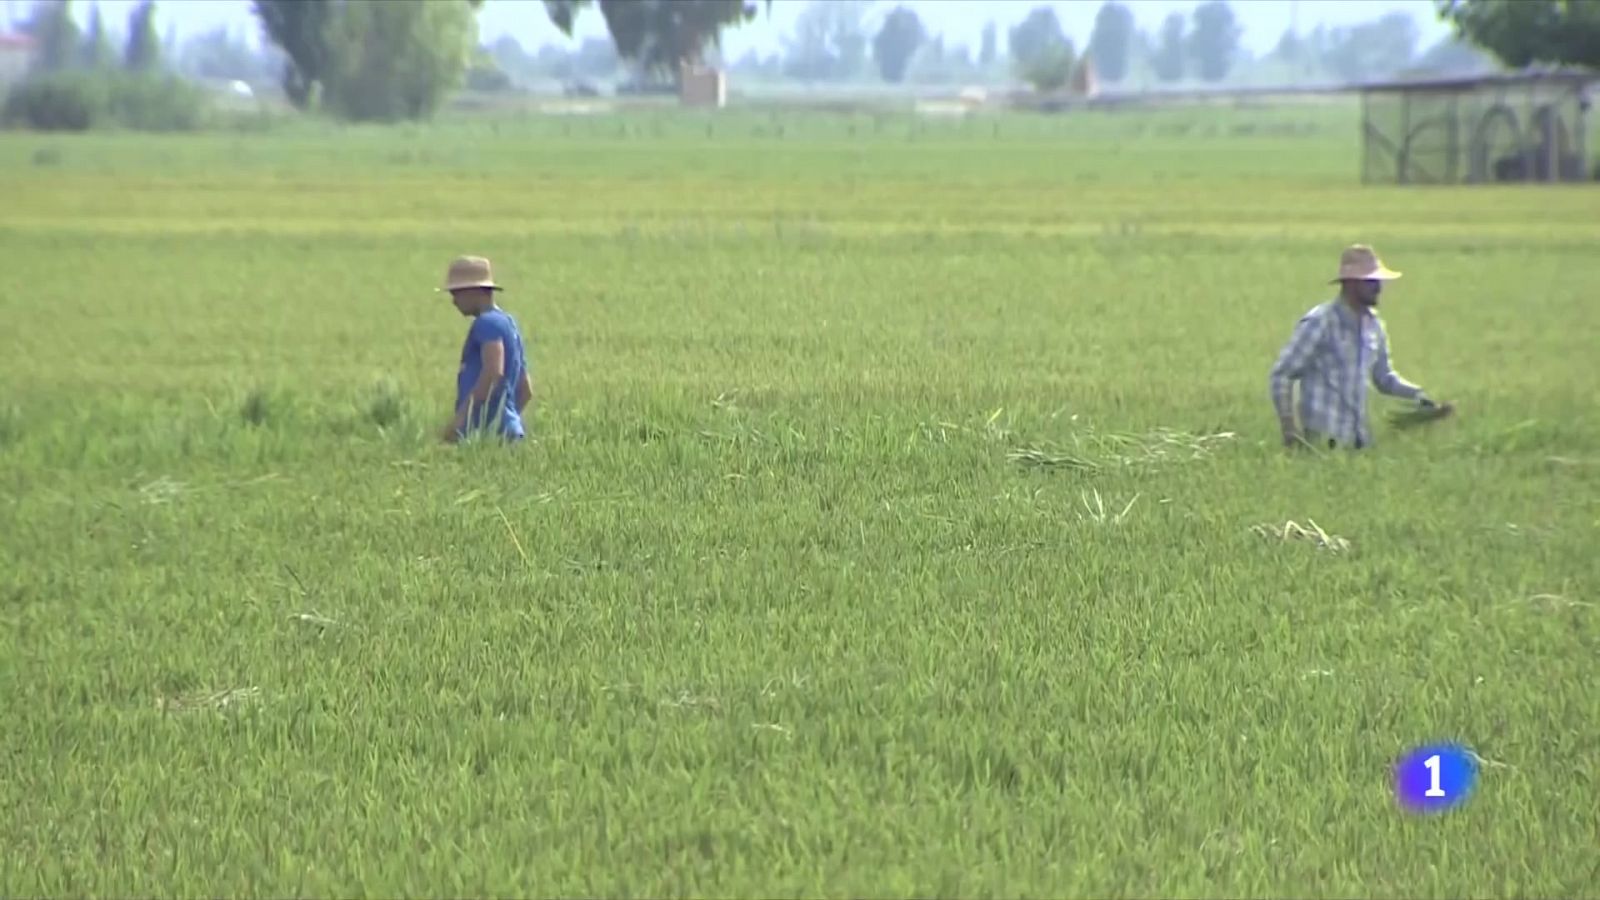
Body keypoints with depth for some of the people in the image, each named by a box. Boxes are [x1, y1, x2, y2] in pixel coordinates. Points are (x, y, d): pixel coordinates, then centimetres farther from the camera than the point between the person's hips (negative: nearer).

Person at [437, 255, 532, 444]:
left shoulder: (488, 323, -7)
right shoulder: (509, 324, 23)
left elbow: (494, 372, -24)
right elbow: (526, 390, 26)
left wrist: (460, 417, -25)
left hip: (484, 430, -10)